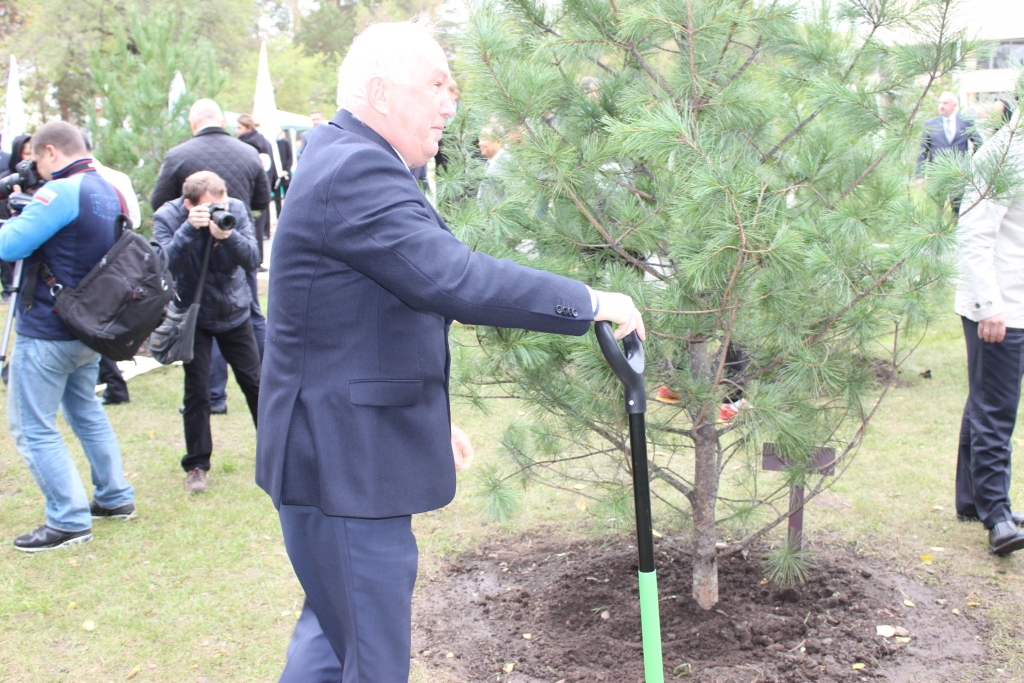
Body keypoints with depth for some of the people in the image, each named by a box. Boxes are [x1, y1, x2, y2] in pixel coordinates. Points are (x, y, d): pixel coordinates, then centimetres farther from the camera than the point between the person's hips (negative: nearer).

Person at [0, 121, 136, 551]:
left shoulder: (62, 192, -20)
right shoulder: (109, 192, 9)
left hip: (47, 332, -9)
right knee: (86, 411, 24)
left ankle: (70, 521, 2)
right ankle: (115, 498, 29)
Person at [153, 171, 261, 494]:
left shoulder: (235, 209, -13)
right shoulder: (167, 217, -16)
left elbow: (251, 259, -19)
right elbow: (166, 265, -29)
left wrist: (228, 235, -37)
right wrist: (189, 229, -39)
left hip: (234, 313, 2)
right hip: (193, 316, -2)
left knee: (254, 383, 6)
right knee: (197, 391, -4)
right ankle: (196, 465, 8)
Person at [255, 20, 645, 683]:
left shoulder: (349, 164, 15)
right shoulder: (356, 172, -21)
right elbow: (456, 280, -30)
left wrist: (432, 418, 25)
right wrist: (588, 302, -20)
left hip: (335, 455, 11)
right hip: (346, 465, -11)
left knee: (330, 629, 25)